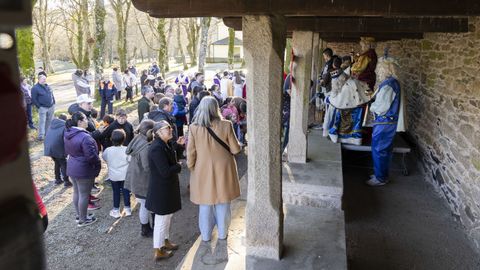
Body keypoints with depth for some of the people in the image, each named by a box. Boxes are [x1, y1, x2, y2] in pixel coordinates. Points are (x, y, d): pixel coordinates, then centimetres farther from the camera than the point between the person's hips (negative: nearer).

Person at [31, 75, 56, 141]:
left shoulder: (47, 86, 12)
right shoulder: (35, 88, -8)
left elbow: (52, 95, 21)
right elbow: (33, 99, -10)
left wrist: (53, 103, 13)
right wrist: (39, 107, -12)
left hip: (51, 107, 6)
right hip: (43, 108, -6)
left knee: (50, 121, 12)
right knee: (42, 121, -7)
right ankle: (41, 135, -4)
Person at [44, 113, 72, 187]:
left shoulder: (52, 124, 15)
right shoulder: (65, 126, -6)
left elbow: (48, 136, 18)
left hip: (48, 147, 7)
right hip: (57, 148, -7)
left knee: (57, 163, 23)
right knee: (63, 164, 5)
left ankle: (57, 179, 28)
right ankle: (66, 181, 5)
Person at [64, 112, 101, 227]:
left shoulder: (67, 134, 2)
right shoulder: (85, 137, -26)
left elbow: (67, 150, 14)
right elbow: (91, 156, -24)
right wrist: (98, 165, -7)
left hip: (72, 168, 9)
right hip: (84, 170, -9)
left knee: (76, 192, 21)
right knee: (84, 195, 5)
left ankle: (79, 215, 37)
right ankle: (83, 220, 18)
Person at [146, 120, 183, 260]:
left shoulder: (166, 144, 3)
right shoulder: (157, 148, -27)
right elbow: (166, 172, -29)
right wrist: (179, 166, -13)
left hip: (167, 187, 10)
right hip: (161, 189, -10)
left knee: (168, 215, 24)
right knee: (162, 219, 5)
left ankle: (165, 241, 43)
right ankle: (158, 251, 21)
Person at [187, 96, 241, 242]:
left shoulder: (194, 127, -13)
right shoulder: (226, 125, -15)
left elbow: (190, 152, -7)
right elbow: (235, 149, -8)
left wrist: (191, 167, 8)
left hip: (203, 171, 0)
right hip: (223, 170, 0)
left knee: (205, 204, 16)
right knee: (223, 204, 16)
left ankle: (205, 235, 29)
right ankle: (222, 233, 31)